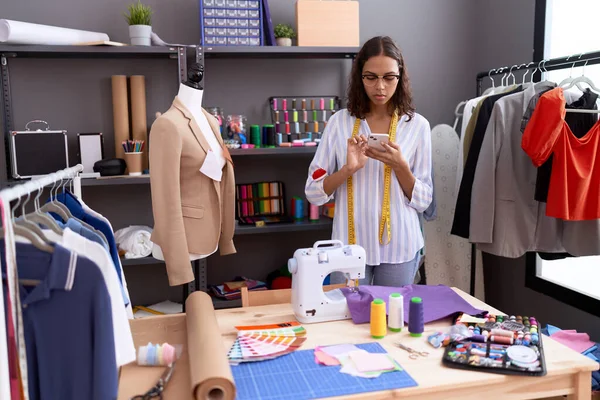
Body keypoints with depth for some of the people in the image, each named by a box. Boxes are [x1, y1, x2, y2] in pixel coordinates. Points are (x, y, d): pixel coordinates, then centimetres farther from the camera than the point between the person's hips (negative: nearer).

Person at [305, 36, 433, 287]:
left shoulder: (417, 125, -1)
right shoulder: (339, 121, -2)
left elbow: (423, 201, -1)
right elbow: (313, 192, -4)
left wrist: (400, 166, -17)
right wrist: (348, 169, -20)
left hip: (399, 247, 1)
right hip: (350, 245, 0)